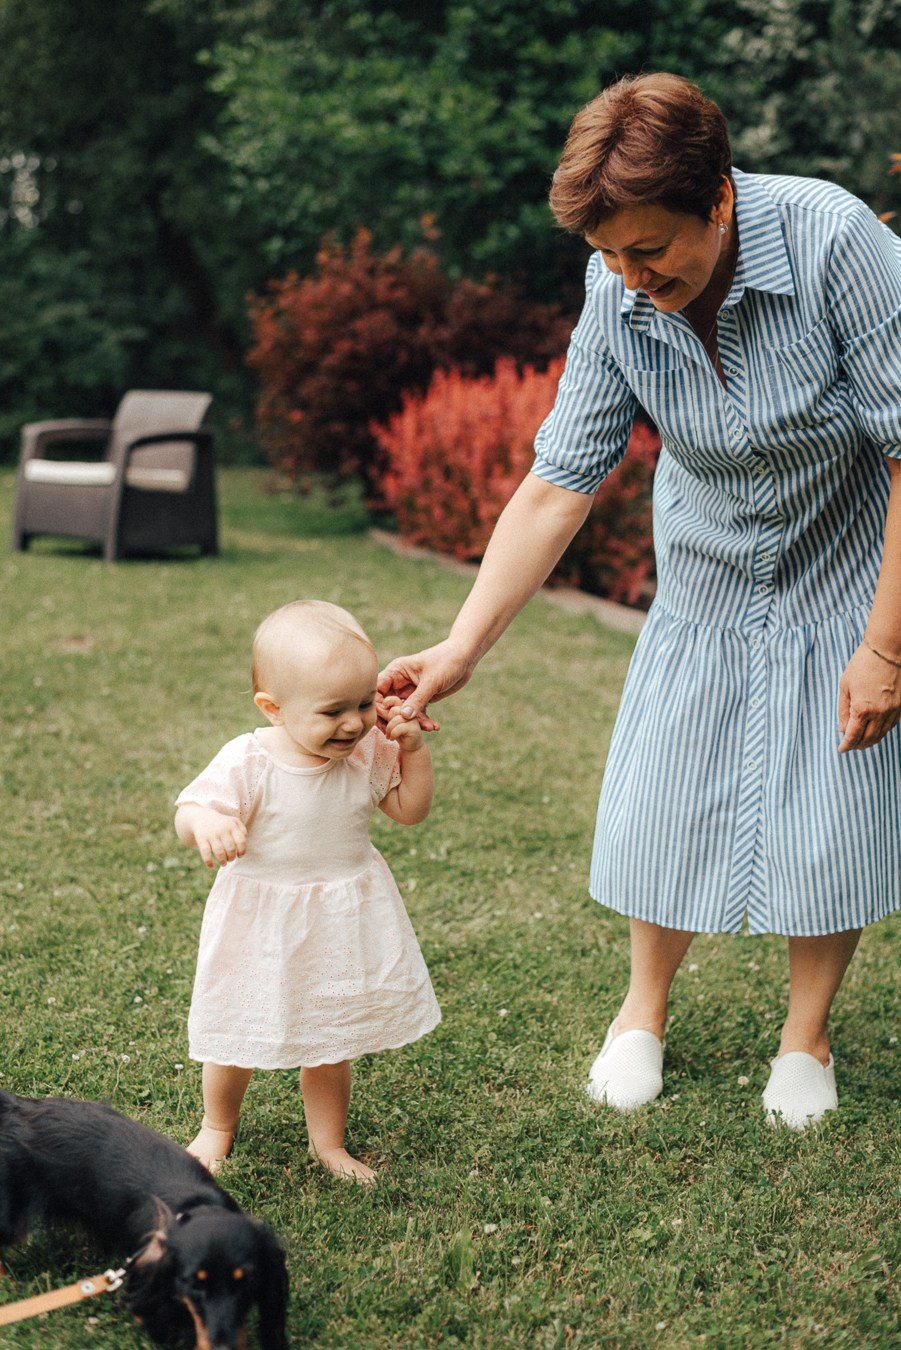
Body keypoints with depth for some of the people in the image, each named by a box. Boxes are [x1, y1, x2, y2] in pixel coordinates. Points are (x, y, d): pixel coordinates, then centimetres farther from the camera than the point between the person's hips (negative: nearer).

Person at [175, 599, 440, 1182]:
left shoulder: (370, 752, -10)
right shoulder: (247, 763, -23)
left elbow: (412, 810, 0)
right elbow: (187, 813, -22)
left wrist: (414, 748, -14)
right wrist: (208, 822, -46)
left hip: (343, 923, 3)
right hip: (261, 922, -3)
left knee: (331, 1036, 16)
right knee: (238, 1037, 13)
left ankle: (329, 1143, 37)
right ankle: (218, 1127, 42)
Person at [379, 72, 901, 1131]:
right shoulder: (618, 295, -19)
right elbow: (559, 479, -16)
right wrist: (460, 649, -23)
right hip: (710, 578, 3)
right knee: (663, 807, 2)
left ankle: (806, 1036, 24)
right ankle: (644, 1009, 28)